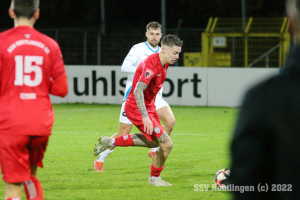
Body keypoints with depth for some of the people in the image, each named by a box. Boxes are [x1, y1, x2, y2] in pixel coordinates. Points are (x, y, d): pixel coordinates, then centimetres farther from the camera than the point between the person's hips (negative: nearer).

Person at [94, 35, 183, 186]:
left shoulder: (163, 63, 2)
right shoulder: (151, 65, -28)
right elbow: (138, 91, -35)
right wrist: (145, 117, -39)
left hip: (148, 106, 10)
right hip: (136, 108, -10)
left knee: (152, 141, 24)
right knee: (166, 144, -10)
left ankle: (110, 142, 28)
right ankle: (155, 178, 12)